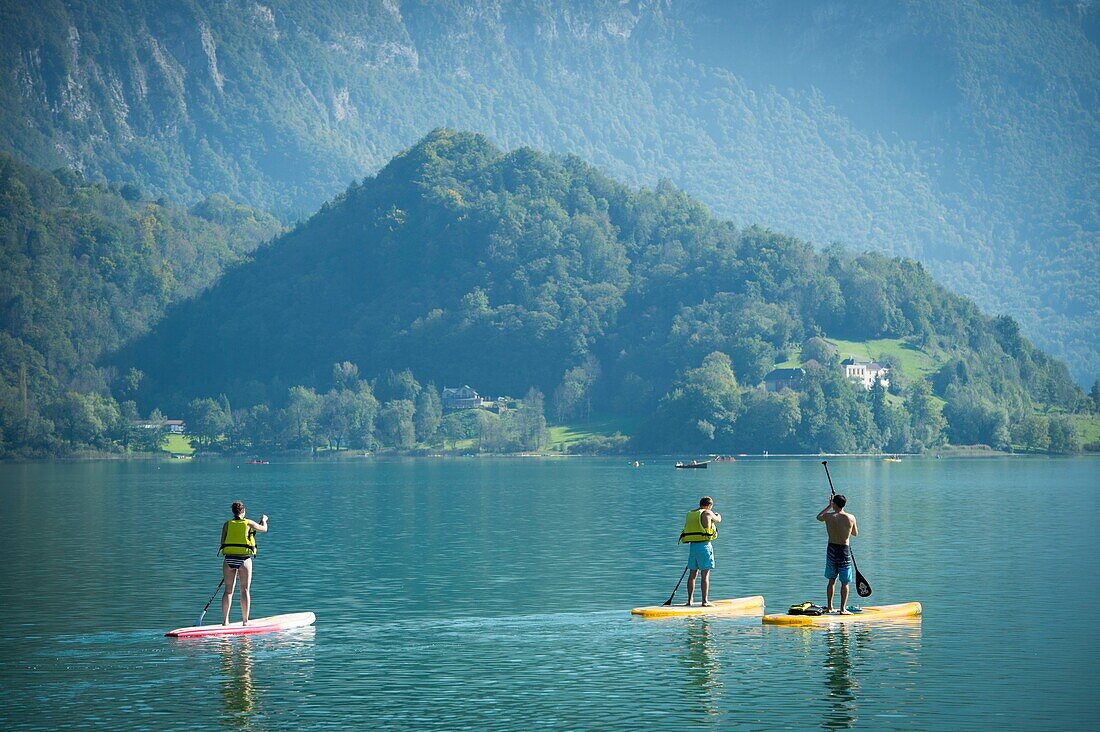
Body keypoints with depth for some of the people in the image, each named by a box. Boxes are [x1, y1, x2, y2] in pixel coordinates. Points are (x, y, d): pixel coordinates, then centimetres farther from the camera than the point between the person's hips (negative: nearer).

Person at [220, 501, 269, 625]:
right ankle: (245, 621, 4)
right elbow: (264, 529, 20)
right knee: (245, 590, 4)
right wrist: (264, 520, 39)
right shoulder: (248, 523, 2)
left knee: (228, 590, 6)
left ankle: (225, 620, 2)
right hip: (244, 559, -2)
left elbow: (222, 543, 3)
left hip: (229, 559, 2)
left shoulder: (227, 524, 6)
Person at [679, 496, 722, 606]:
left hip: (692, 545, 6)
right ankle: (705, 601, -6)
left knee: (692, 574, 12)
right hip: (704, 545, -6)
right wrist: (718, 515, 37)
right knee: (705, 574, -4)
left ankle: (689, 600, 13)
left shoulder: (690, 514, 12)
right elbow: (718, 520, 14)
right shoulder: (707, 513, -4)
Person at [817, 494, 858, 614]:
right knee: (845, 582, 4)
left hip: (831, 549, 2)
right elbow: (855, 533, 8)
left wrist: (829, 506, 26)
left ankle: (829, 607, 20)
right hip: (844, 550, -2)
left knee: (832, 580, 16)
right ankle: (843, 608, 1)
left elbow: (818, 517, 18)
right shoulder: (851, 518, -8)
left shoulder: (828, 516, -7)